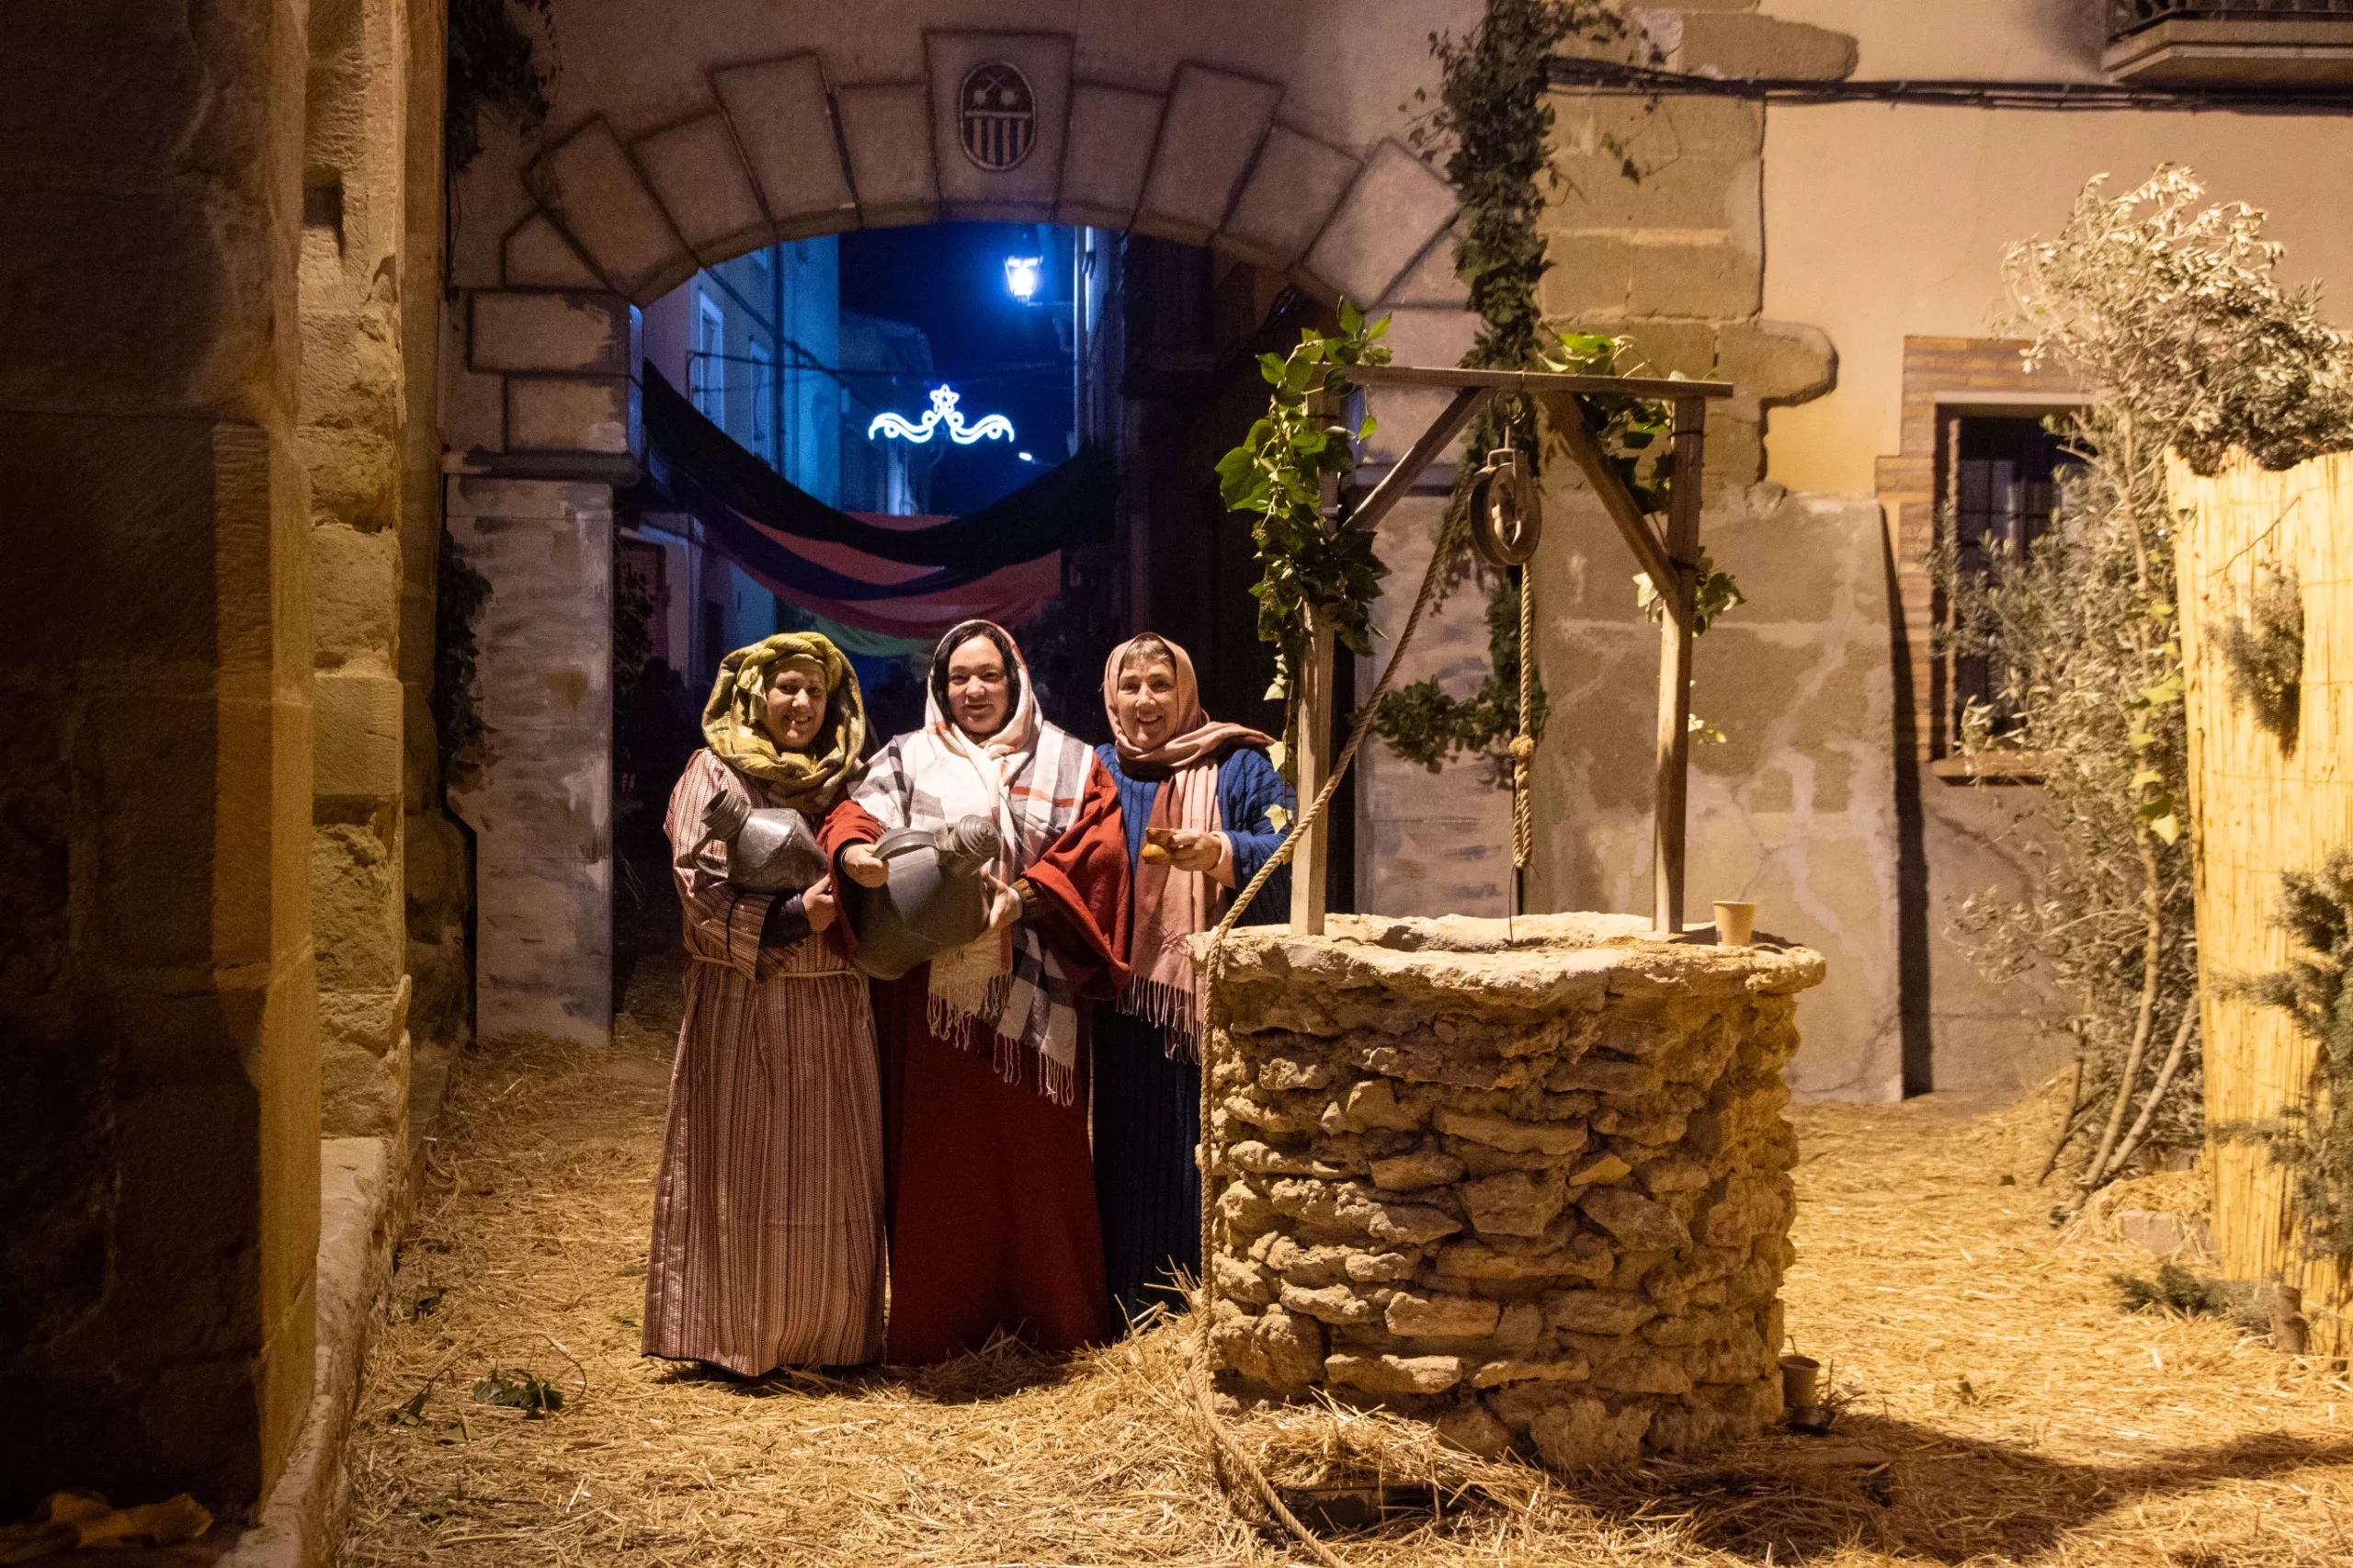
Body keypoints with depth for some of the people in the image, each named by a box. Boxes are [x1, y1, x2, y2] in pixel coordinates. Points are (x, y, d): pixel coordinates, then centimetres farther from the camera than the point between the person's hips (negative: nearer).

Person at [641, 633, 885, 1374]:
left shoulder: (844, 781, 12)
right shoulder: (714, 774, -1)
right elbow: (703, 889, -11)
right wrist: (793, 917, -21)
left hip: (830, 1008, 4)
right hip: (740, 1005, -4)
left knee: (830, 1171, 6)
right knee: (740, 1170, 0)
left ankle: (828, 1334, 16)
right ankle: (735, 1337, 11)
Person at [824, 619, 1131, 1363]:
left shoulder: (1069, 764, 13)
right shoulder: (908, 759, 13)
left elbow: (1095, 852, 0)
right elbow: (860, 814, -3)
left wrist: (1022, 897, -16)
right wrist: (855, 851, -27)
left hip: (1033, 994, 0)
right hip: (931, 988, 0)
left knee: (1036, 1154, 2)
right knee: (935, 1155, 0)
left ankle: (1047, 1316, 13)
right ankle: (935, 1324, 8)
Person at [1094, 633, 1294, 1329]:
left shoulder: (1237, 768, 4)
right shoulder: (1099, 772, 14)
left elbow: (1285, 851, -8)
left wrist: (1221, 852, -26)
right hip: (1128, 998, 3)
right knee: (1133, 1148, 3)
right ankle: (1137, 1312, 11)